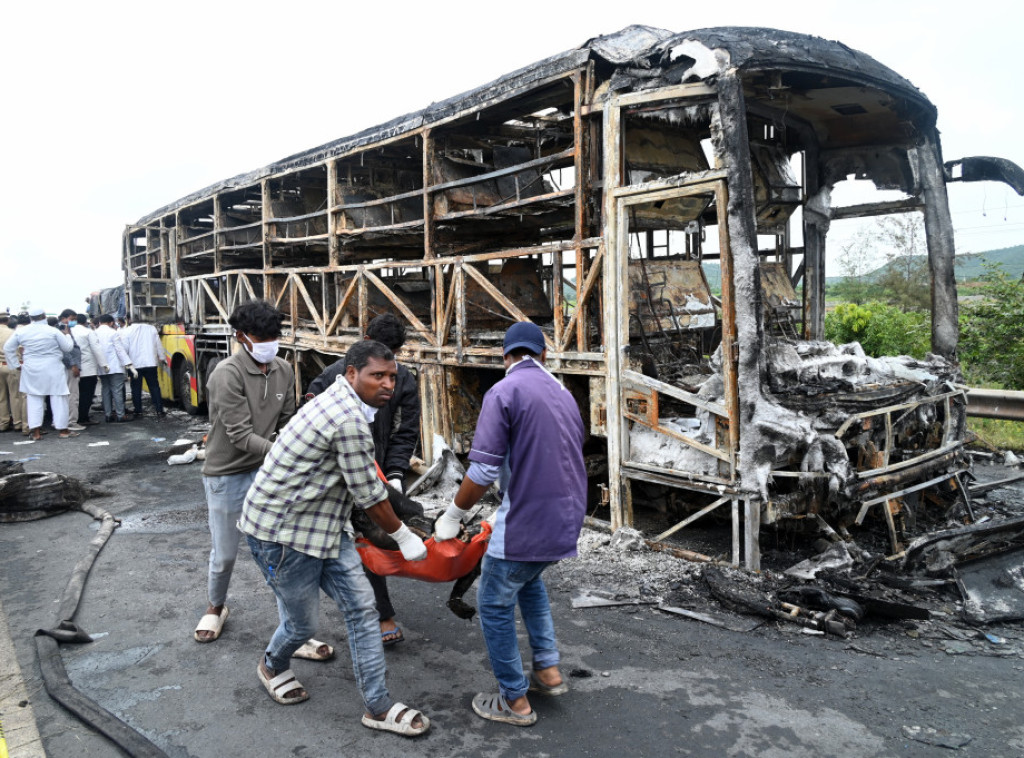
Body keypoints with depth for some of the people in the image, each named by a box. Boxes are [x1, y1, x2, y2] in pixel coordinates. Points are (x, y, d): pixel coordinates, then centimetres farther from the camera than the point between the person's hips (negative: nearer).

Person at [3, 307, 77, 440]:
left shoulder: (21, 331, 1)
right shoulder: (53, 331, -10)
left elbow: (8, 348, 9)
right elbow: (68, 347, -4)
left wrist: (15, 365, 15)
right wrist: (67, 335, 14)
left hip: (31, 370, 3)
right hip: (52, 369, -3)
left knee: (34, 399, 9)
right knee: (58, 399, 4)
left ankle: (36, 431, 7)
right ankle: (62, 429, 8)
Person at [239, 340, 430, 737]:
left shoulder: (340, 401, 6)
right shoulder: (350, 420, -27)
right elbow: (368, 495, -19)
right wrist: (404, 537, -5)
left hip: (323, 525, 10)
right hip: (283, 531, -10)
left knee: (361, 607, 5)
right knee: (303, 622, 9)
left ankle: (378, 706, 15)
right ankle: (273, 667, 44)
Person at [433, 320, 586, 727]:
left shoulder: (504, 392, -12)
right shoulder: (563, 393, 12)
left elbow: (483, 470, -18)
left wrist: (453, 514, -3)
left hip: (527, 522, -8)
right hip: (566, 519, 8)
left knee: (495, 603, 12)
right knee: (529, 580, 32)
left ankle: (515, 701, 22)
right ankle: (548, 670, 31)